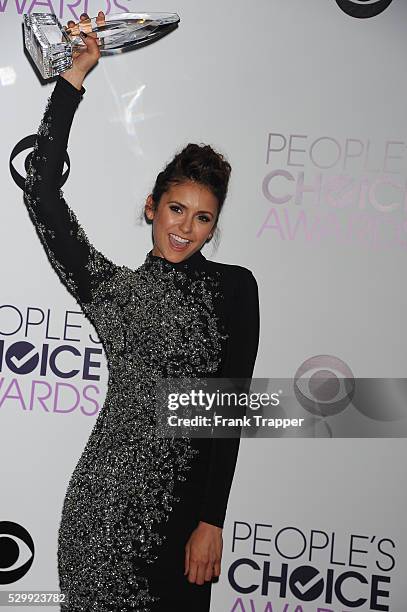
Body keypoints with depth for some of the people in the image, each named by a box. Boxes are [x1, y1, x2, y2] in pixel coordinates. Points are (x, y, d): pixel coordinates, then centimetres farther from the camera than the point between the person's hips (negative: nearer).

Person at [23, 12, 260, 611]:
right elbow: (41, 191, -1)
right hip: (102, 495, 1)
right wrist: (75, 74, 0)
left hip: (186, 499, -1)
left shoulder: (234, 286, 3)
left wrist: (213, 520, -7)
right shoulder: (112, 287, 7)